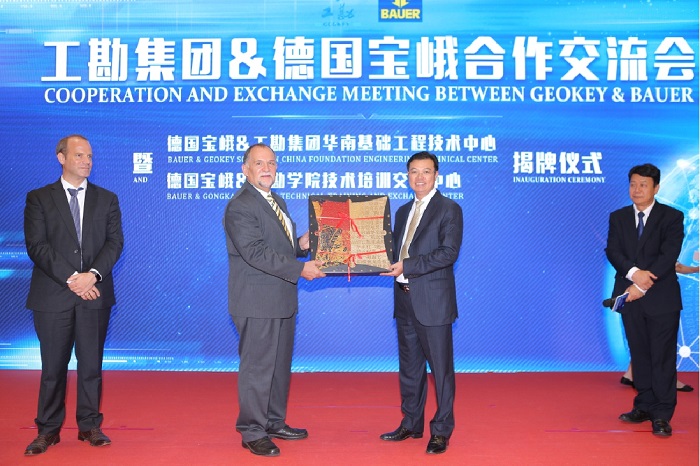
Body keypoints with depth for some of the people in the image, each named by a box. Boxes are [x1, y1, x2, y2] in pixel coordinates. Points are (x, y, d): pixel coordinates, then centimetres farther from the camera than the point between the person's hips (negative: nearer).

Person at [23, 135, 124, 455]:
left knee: (91, 364, 7)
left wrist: (93, 275, -15)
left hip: (95, 294, 1)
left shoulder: (107, 199, 10)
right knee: (53, 366, 5)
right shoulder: (39, 198, 5)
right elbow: (36, 246, -5)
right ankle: (48, 430, 17)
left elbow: (114, 242, 1)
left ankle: (89, 426, 18)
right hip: (53, 295, -1)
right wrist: (71, 279, -14)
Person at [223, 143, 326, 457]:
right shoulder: (240, 206, -15)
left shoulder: (276, 202, 16)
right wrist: (300, 269, -24)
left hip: (281, 300, 9)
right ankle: (252, 432, 14)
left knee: (280, 366, 18)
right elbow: (256, 252, -24)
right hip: (257, 303, -9)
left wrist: (301, 244, 1)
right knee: (257, 368, -1)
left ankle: (274, 423, 32)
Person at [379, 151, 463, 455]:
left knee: (440, 367, 3)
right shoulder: (403, 211, 16)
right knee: (409, 366, 15)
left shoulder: (449, 209, -6)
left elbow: (449, 252, -17)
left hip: (433, 301, -7)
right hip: (405, 299, 7)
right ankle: (411, 424, 28)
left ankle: (441, 431, 14)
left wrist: (407, 266, -19)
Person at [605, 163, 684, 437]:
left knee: (662, 357, -1)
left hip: (662, 297, -3)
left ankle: (662, 415, 5)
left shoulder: (672, 217, -1)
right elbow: (612, 251, -2)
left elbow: (669, 255, -11)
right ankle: (644, 406, 21)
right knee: (639, 354, 10)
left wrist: (643, 285, -18)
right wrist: (633, 273, -21)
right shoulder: (618, 217, 9)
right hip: (630, 296, 3)